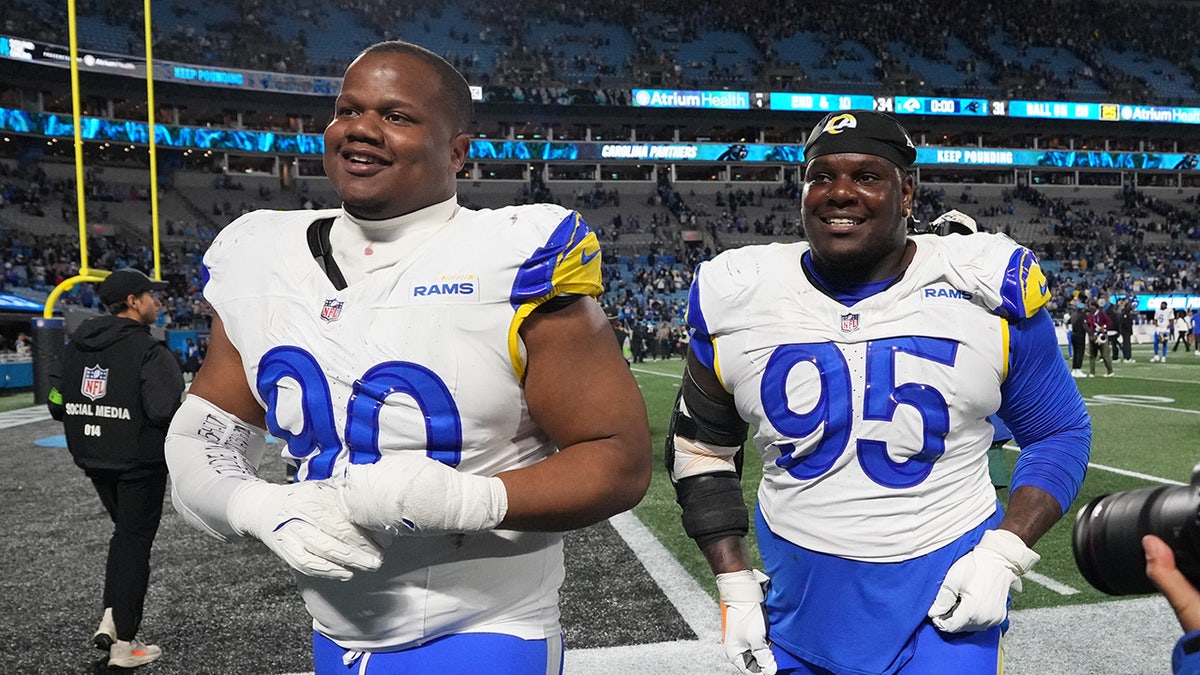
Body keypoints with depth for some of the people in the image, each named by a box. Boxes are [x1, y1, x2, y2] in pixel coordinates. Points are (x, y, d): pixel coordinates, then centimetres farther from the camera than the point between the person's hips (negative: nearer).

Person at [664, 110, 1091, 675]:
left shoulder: (986, 290, -8)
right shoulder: (738, 299, -6)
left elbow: (1059, 432, 3)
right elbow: (700, 446, 5)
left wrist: (1003, 555, -10)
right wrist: (734, 585, 1)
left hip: (942, 609, -1)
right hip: (798, 605, 2)